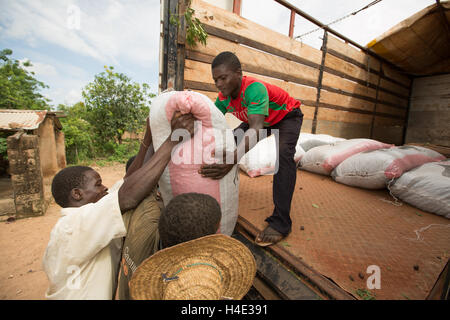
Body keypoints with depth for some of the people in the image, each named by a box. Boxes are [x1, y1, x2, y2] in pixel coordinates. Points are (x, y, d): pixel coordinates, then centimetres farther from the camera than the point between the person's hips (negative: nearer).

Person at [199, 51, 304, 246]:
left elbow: (256, 129, -52)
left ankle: (280, 222, -32)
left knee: (283, 154, -34)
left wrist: (235, 157, -69)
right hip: (259, 119, 7)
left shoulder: (255, 88, -39)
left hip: (287, 116, -6)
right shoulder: (223, 98, -17)